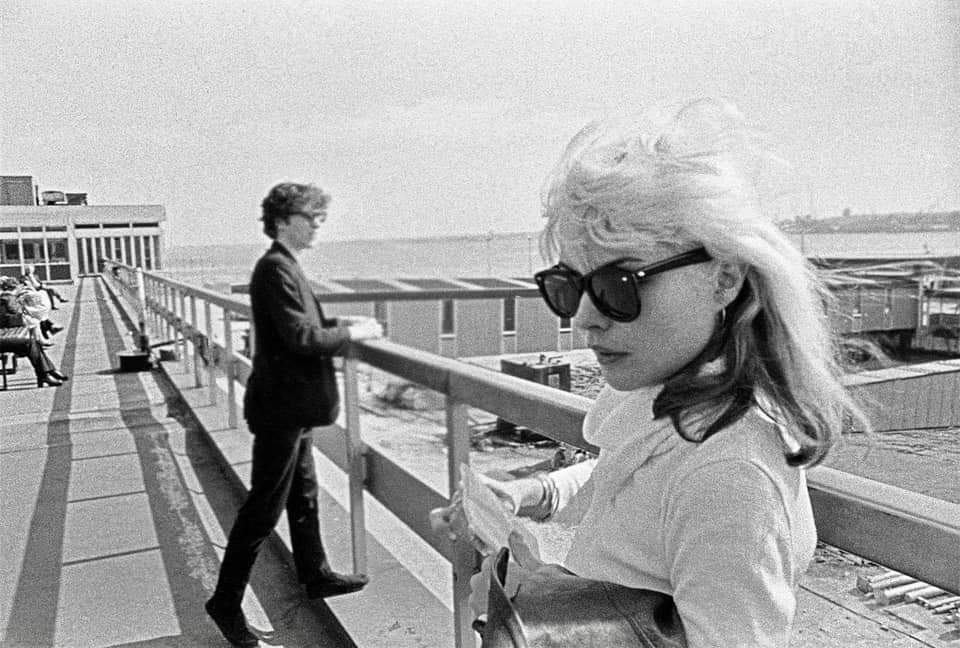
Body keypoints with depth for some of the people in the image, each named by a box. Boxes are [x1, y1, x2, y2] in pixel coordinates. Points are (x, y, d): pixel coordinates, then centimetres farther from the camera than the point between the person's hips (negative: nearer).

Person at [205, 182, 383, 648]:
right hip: (281, 405, -10)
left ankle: (315, 575, 36)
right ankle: (225, 600, 14)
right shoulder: (276, 268, -19)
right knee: (264, 507, 0)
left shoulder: (283, 265, 12)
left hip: (292, 405, 10)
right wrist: (352, 333, -14)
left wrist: (339, 324, 5)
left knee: (303, 493, 21)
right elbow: (300, 338, -25)